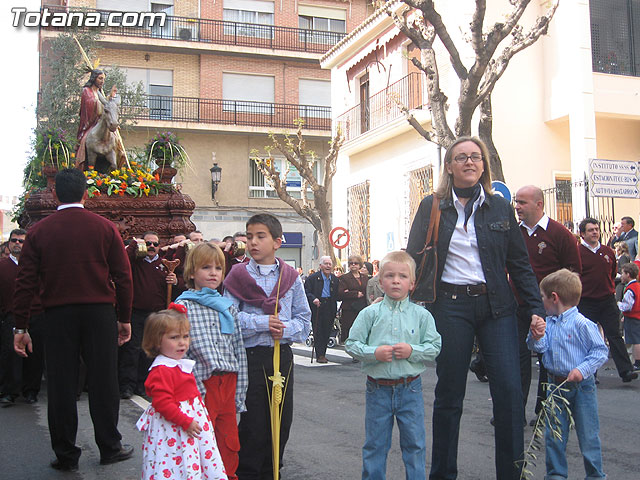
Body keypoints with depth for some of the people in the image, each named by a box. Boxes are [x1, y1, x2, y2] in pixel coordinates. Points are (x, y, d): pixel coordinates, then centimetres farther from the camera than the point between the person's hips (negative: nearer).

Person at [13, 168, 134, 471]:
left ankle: (65, 455, 15)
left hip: (58, 315, 1)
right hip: (100, 312, 0)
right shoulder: (105, 227, 0)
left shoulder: (38, 231, 2)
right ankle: (109, 448, 18)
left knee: (61, 384, 8)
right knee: (103, 380, 8)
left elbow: (25, 281, -1)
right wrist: (124, 318, 7)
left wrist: (20, 327, 4)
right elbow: (123, 276, -2)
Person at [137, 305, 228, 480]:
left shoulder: (182, 365, 10)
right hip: (172, 427, -10)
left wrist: (201, 412, 21)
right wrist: (186, 421, -24)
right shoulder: (161, 371, -21)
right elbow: (162, 403, -25)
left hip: (191, 419, 10)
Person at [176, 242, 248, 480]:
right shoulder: (183, 306, -4)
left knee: (230, 444, 11)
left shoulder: (228, 308, 13)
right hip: (202, 384, -5)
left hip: (228, 384, 5)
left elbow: (239, 351, 12)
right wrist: (193, 387, -15)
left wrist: (239, 392, 8)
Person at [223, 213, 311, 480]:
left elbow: (304, 318, 6)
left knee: (282, 420, 10)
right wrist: (261, 322, -16)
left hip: (283, 356, 3)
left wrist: (286, 328, -13)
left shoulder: (291, 277, 5)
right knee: (253, 422, 0)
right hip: (251, 357, -3)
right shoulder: (238, 276, 0)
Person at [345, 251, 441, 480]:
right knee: (375, 444, 12)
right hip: (378, 389, 0)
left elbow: (435, 347, -2)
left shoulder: (421, 315, -1)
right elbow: (351, 344, -3)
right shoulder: (370, 313, -3)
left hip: (410, 389, 0)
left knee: (415, 444, 11)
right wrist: (374, 352, -18)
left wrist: (412, 351, -18)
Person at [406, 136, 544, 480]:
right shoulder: (432, 207, 5)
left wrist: (536, 308, 1)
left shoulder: (500, 207, 8)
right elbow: (414, 258, 5)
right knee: (449, 394, 6)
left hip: (496, 305, 1)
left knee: (509, 390, -5)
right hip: (450, 306, -1)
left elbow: (519, 263, 9)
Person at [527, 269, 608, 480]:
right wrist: (537, 337, -18)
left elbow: (601, 351, -12)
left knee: (588, 435, 4)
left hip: (581, 386, -6)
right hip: (555, 385, 6)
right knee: (553, 434, 10)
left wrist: (583, 369, -22)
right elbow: (540, 348, 2)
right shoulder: (549, 323, 5)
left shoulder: (582, 324, -14)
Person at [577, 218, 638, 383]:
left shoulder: (608, 251, 8)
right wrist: (579, 291, -4)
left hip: (607, 300, 3)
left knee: (615, 335, 0)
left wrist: (609, 288, 16)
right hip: (586, 302, -3)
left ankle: (626, 370, -1)